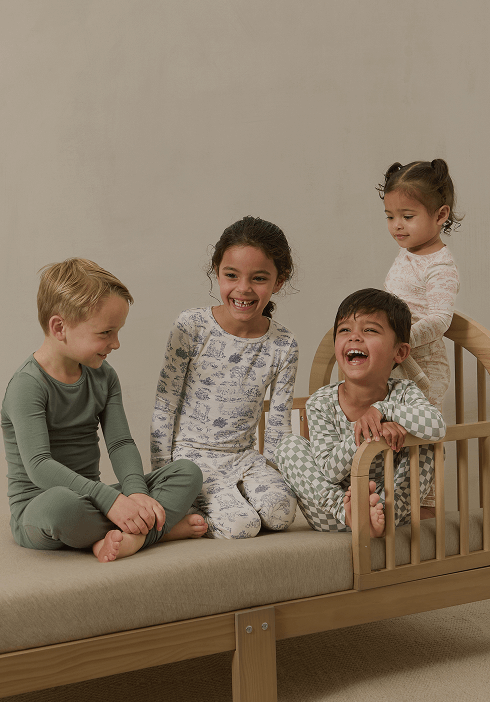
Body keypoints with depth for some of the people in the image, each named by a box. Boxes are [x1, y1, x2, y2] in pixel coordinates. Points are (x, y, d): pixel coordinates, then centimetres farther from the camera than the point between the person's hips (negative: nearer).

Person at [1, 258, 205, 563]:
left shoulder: (104, 376, 7)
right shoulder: (28, 385, -16)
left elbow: (121, 443, 1)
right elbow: (39, 466, -25)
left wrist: (135, 491, -20)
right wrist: (110, 499, -33)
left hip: (89, 499, 7)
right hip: (36, 510, -6)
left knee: (188, 472, -9)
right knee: (62, 502, -43)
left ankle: (132, 537, -31)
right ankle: (160, 525, -21)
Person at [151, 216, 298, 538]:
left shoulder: (283, 346, -3)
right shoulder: (191, 327, -10)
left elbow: (279, 425, 5)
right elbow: (164, 407, -5)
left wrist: (274, 475, 3)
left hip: (244, 457, 3)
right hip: (191, 455, -3)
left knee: (281, 513, -23)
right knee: (240, 524, -23)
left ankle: (232, 497, 5)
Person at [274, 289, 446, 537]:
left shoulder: (404, 393, -12)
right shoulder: (321, 403, -14)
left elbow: (436, 427, -34)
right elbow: (330, 472, -21)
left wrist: (382, 409, -35)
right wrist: (361, 434, -37)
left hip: (389, 499, 0)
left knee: (427, 448, -16)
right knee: (289, 445, -16)